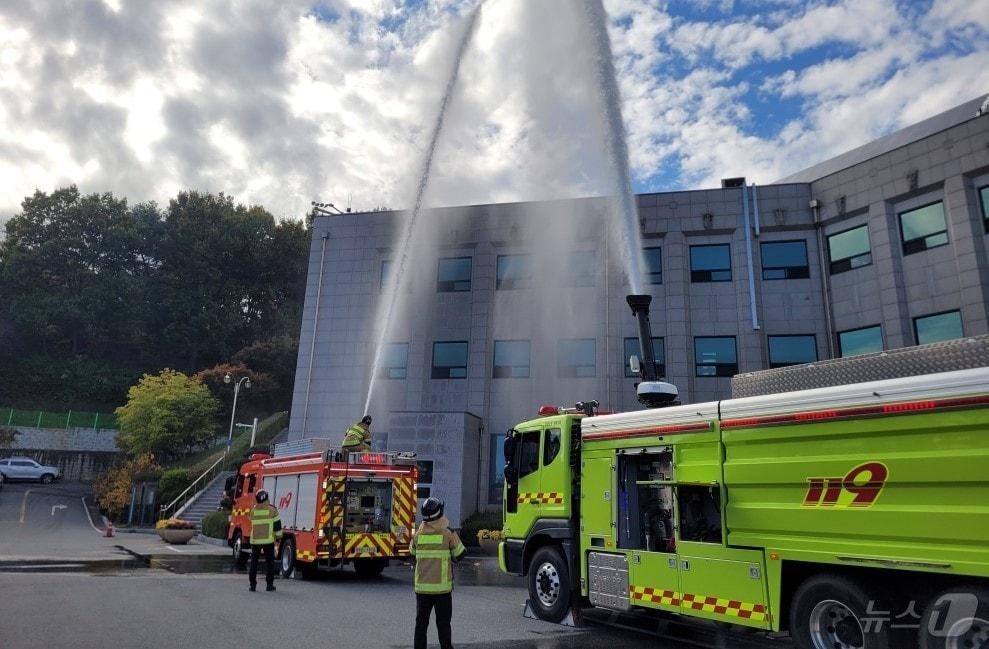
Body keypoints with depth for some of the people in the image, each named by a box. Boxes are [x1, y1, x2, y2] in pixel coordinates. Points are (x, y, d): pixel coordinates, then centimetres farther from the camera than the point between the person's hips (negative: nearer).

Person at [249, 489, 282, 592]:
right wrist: (278, 536, 5)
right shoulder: (272, 510, -4)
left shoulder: (253, 511, 4)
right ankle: (270, 584, 5)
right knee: (269, 562, 6)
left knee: (254, 562, 10)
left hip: (255, 540, 2)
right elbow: (277, 524, -4)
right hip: (268, 540, -2)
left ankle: (253, 585, 9)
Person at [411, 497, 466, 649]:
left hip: (422, 586, 3)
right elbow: (460, 555, 1)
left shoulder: (418, 535, -1)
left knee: (421, 622, 12)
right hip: (442, 587, -2)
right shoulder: (448, 534, -10)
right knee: (443, 622, 9)